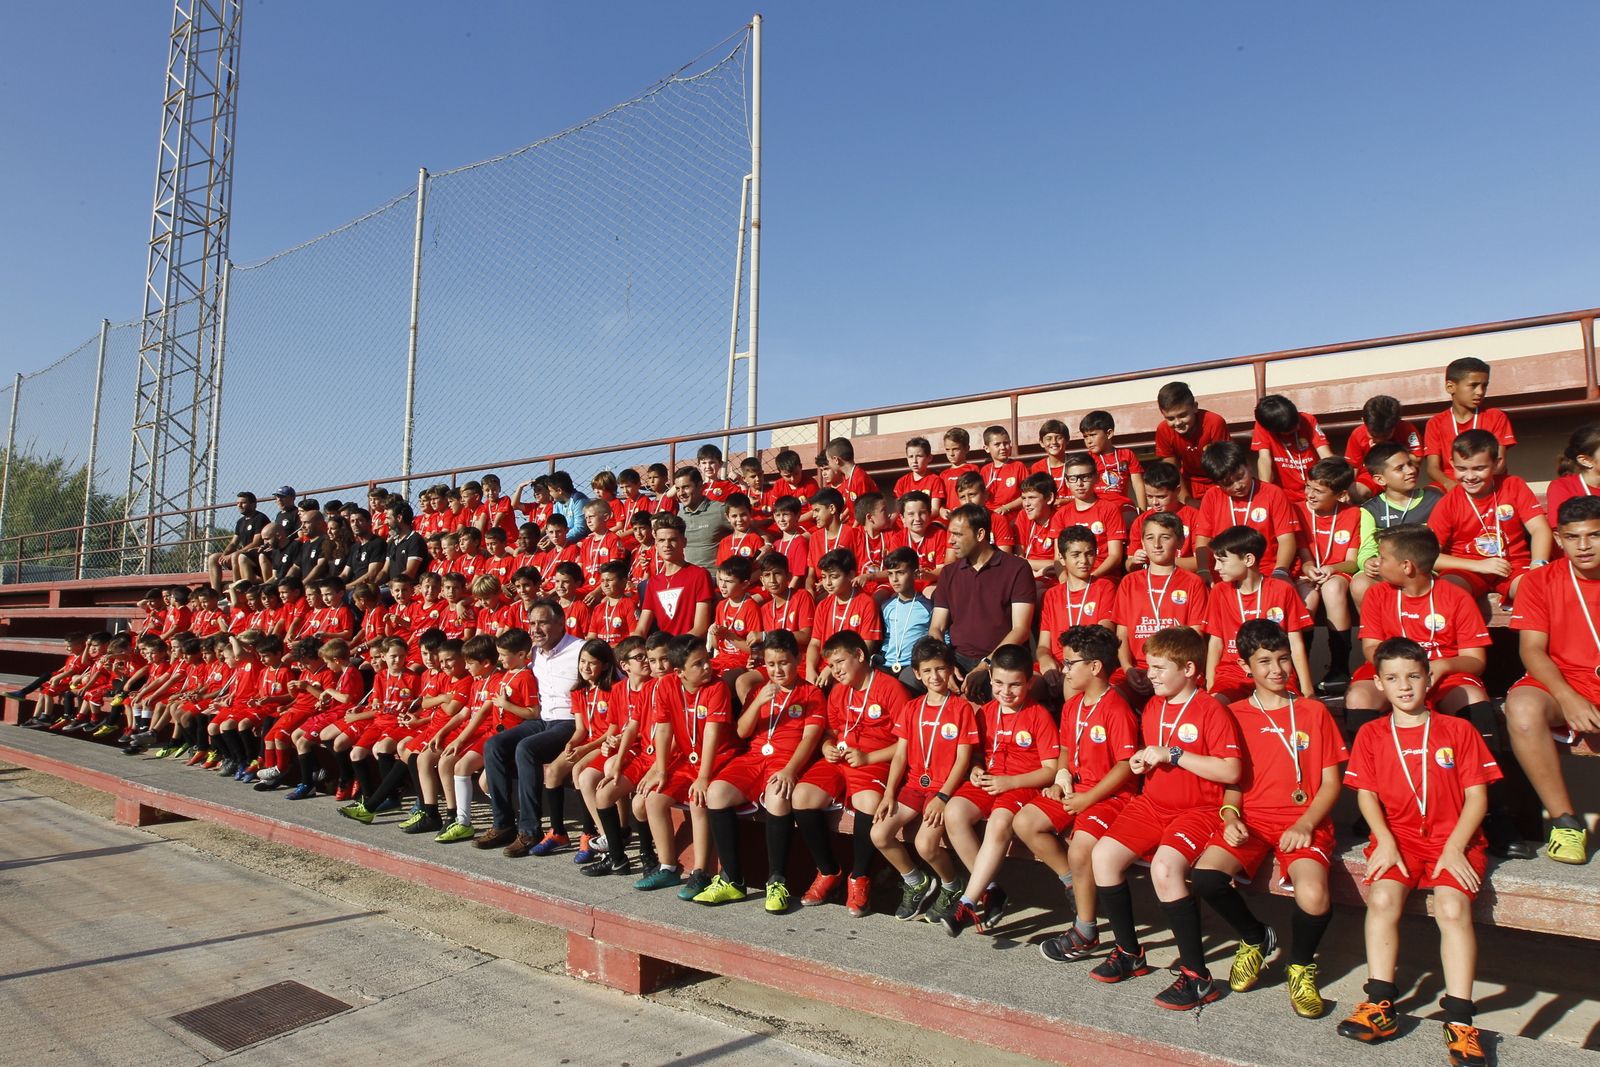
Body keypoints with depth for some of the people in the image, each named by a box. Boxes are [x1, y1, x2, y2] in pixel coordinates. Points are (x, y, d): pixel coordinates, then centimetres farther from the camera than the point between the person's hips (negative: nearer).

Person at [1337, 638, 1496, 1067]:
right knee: (1382, 898, -25)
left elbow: (1476, 795, 3)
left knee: (1452, 906, -26)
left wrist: (1454, 847, -10)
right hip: (1398, 835, 1)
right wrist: (1385, 841, -11)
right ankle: (1381, 1006, -18)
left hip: (1452, 837, -1)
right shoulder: (1371, 734, 11)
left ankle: (1459, 1020, -20)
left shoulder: (1458, 730, 7)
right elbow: (1366, 794, 5)